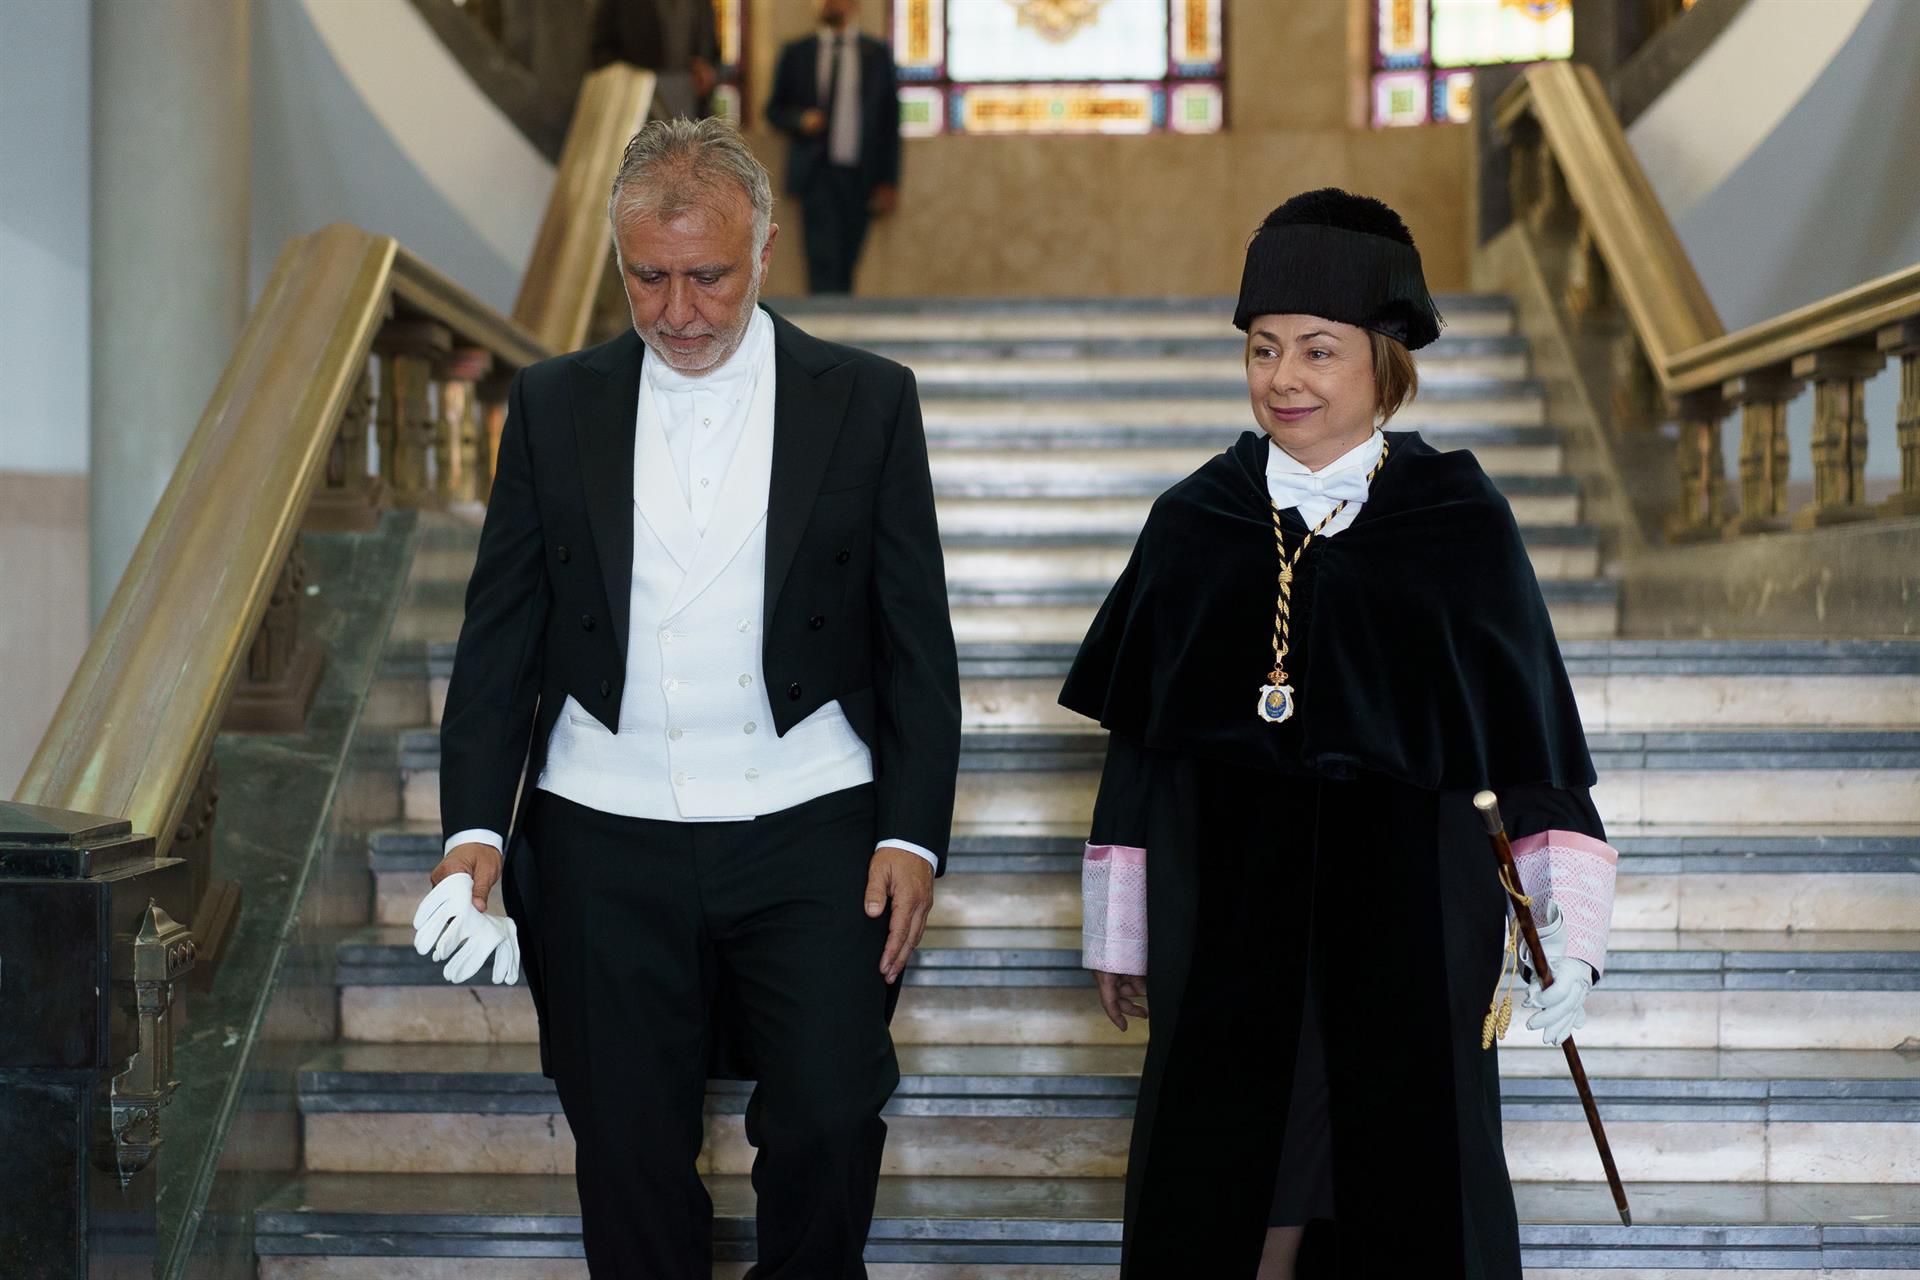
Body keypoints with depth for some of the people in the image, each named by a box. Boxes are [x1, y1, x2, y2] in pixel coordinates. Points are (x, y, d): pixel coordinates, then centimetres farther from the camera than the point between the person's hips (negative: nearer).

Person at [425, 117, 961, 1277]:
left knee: (829, 1118, -6)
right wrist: (475, 827, -4)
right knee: (629, 1146, 5)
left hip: (809, 833, -1)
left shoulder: (868, 400, 2)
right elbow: (499, 637, 7)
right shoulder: (556, 405, 6)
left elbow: (918, 643, 4)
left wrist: (912, 834, -4)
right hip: (606, 843, 1)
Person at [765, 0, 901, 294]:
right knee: (824, 260, -12)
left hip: (860, 177, 1)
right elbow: (774, 109, 16)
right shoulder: (796, 53, 10)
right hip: (817, 172, -1)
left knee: (846, 264, 2)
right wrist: (800, 120, -8)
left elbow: (890, 118, 9)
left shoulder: (877, 54, 9)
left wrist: (889, 182, 3)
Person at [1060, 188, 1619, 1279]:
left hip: (1406, 927, -1)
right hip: (1228, 932, 2)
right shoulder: (1195, 525, 2)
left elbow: (1537, 740, -2)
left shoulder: (1460, 524, -3)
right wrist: (1119, 934, 9)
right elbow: (1138, 749, 7)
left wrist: (1569, 933, -9)